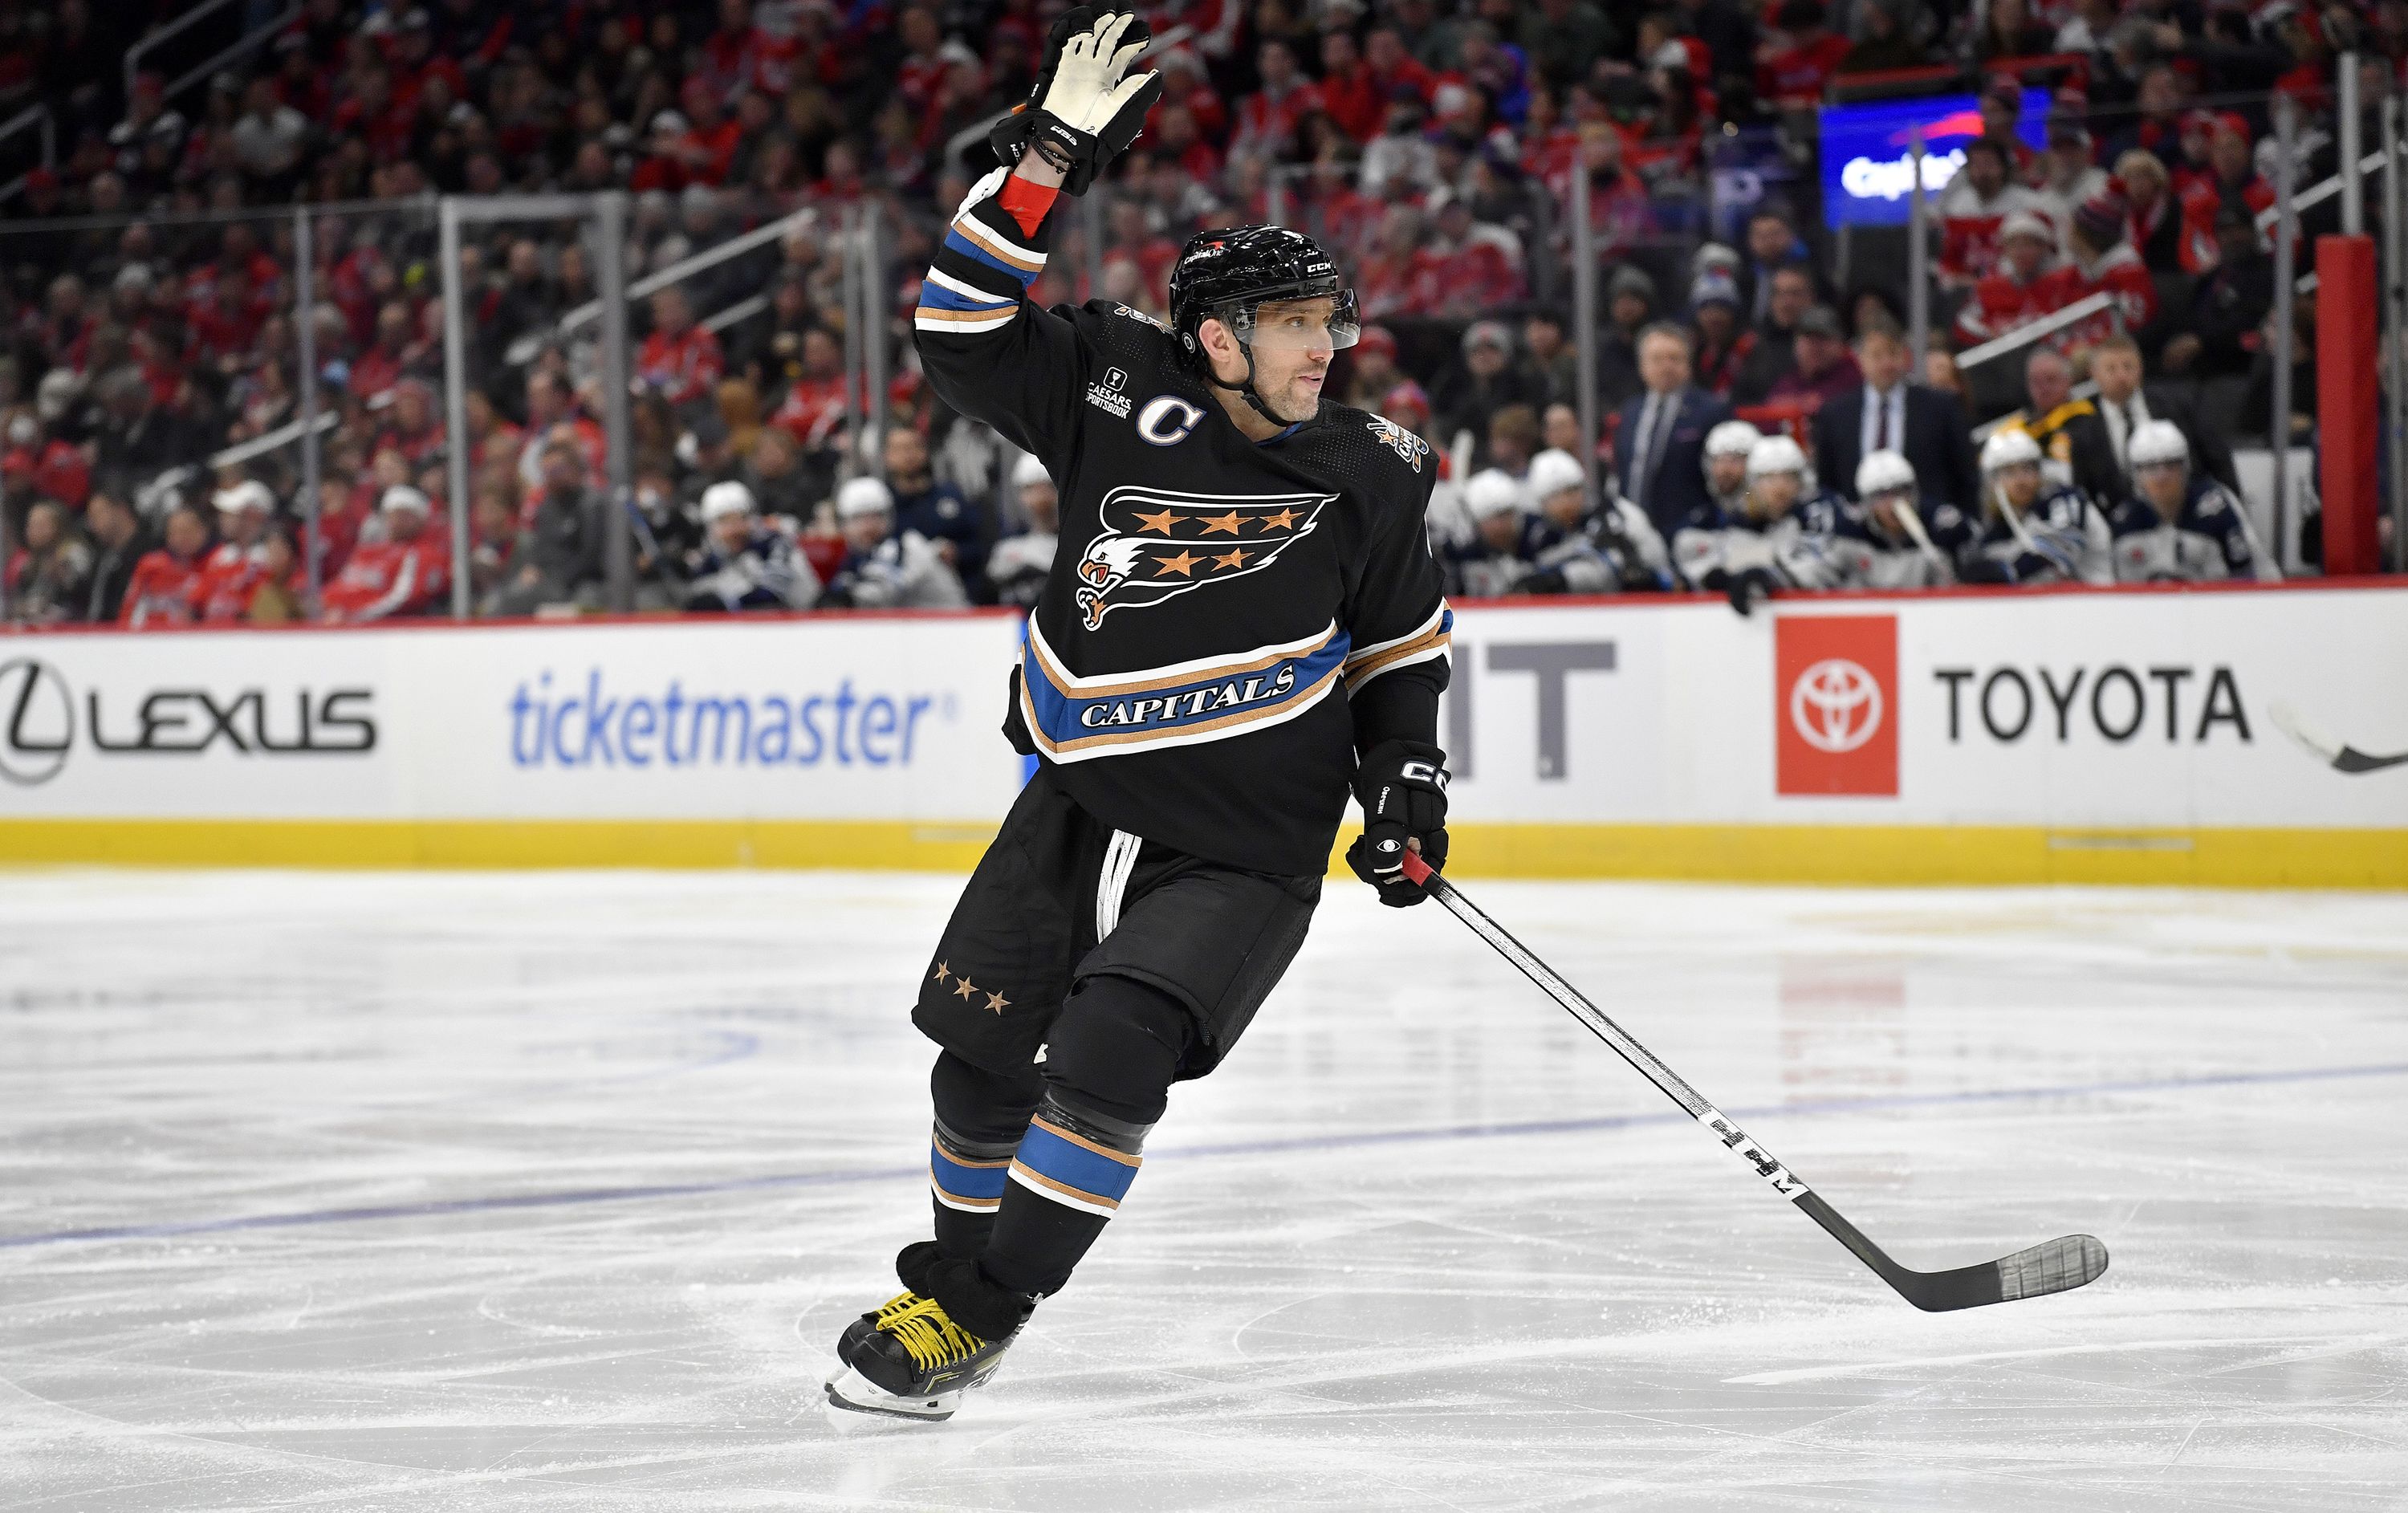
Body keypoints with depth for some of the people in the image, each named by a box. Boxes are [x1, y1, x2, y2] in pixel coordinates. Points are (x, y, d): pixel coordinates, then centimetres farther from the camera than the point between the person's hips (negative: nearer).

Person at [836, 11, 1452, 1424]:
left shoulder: (1366, 474, -5)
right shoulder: (1119, 391, -7)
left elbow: (1403, 634, 9)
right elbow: (963, 325, -8)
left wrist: (1409, 777, -2)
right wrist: (1051, 158, -16)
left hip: (1243, 851, -2)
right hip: (1082, 807, 3)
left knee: (1107, 1061, -19)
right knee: (981, 1048, 7)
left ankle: (973, 1314, -5)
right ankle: (958, 1267, 33)